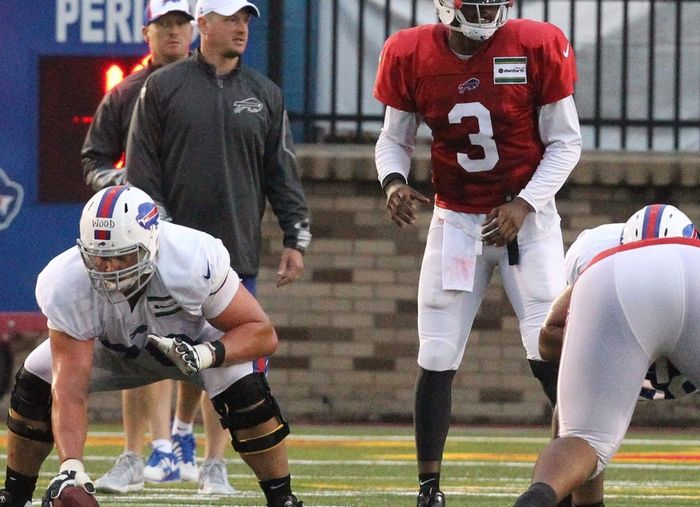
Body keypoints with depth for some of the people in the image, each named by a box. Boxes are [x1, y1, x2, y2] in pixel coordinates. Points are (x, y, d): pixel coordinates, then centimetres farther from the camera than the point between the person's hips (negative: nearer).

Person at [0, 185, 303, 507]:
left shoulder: (193, 260, -40)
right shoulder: (66, 286, -35)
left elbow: (262, 332, -29)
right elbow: (69, 392, -36)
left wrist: (207, 354, -47)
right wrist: (71, 467, -49)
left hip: (194, 339, -2)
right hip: (113, 347, 2)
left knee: (244, 391, -29)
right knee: (35, 382, -15)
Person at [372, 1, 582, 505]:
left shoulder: (537, 47, -12)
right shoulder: (412, 56, -6)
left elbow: (565, 141, -4)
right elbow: (394, 139, 7)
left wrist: (523, 204, -15)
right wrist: (394, 180, -15)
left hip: (529, 216, -2)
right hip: (456, 221, 2)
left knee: (551, 355, -11)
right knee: (437, 361, -1)